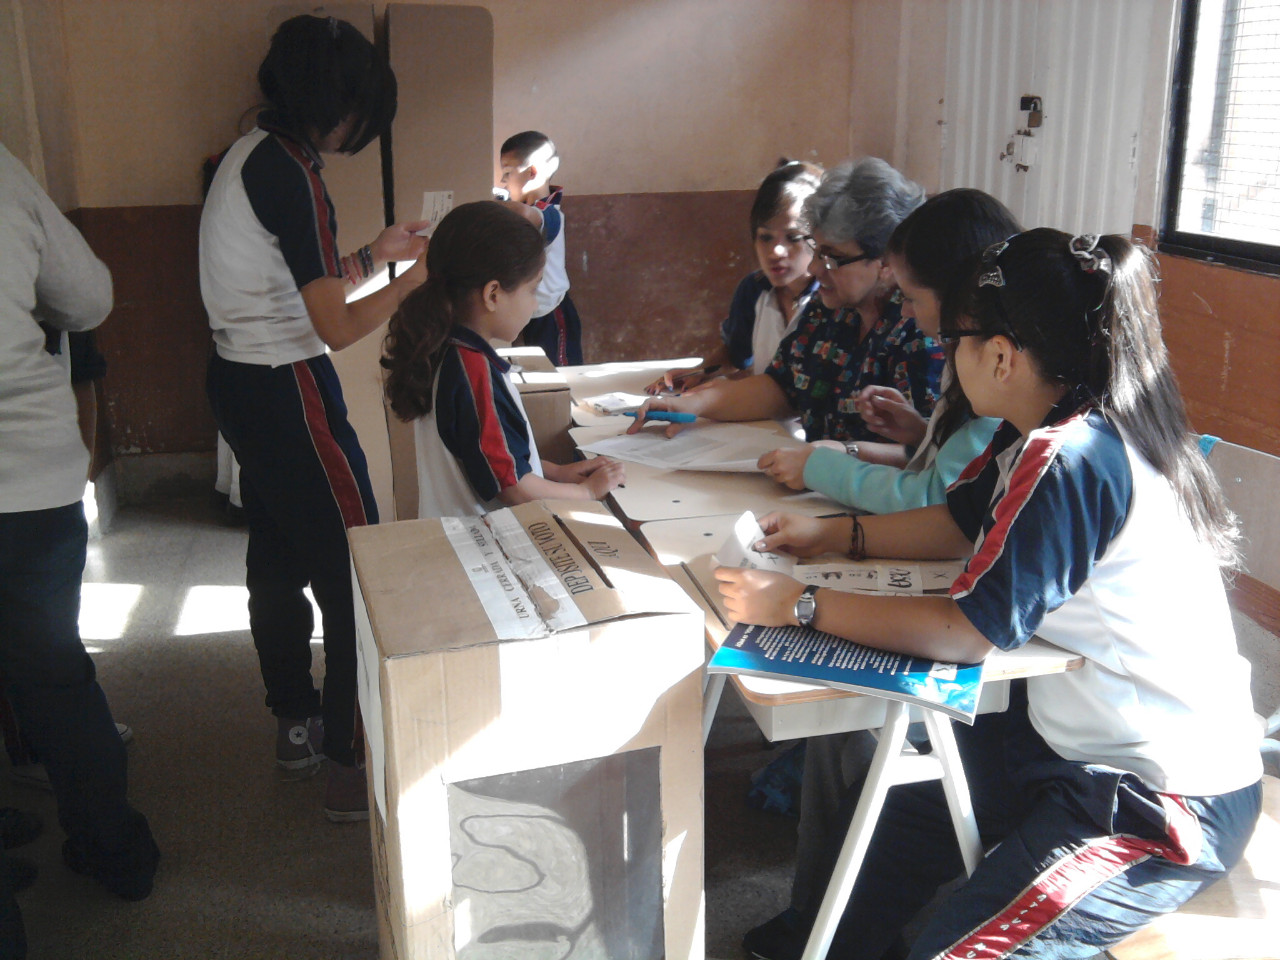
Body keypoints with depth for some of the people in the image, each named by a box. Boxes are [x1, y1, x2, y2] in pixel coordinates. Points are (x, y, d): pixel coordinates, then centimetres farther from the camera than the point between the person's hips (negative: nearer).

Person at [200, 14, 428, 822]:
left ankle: (296, 723, 35)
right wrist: (412, 280, -9)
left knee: (278, 560, 19)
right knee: (356, 575, -3)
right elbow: (336, 326, -21)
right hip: (286, 393, -11)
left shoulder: (253, 156, 11)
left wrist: (373, 254, 18)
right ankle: (350, 766, 6)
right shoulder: (287, 173, -19)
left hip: (243, 383, 11)